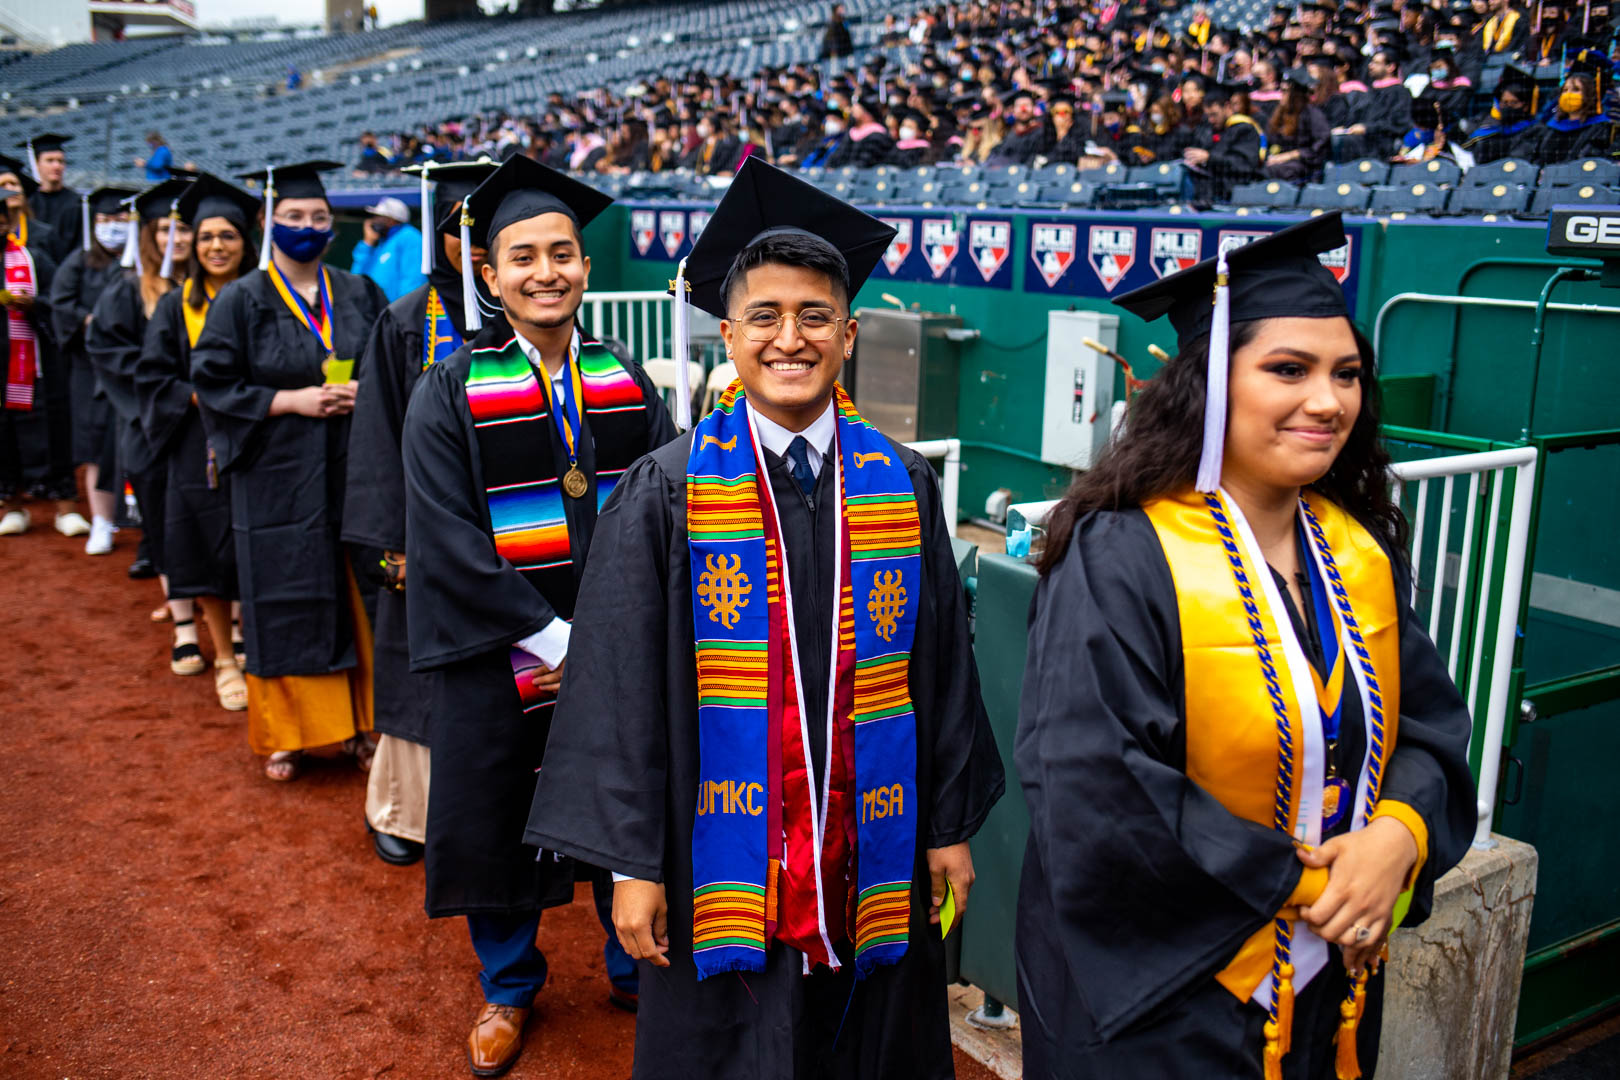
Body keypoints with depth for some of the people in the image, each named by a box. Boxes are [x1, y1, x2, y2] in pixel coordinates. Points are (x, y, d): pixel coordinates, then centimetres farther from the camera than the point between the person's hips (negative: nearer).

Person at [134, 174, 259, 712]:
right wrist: (199, 397, -13)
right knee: (209, 554, 5)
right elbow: (152, 376, 3)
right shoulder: (175, 306, 5)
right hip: (199, 450, 1)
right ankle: (225, 661, 17)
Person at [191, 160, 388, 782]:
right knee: (283, 608, 2)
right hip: (278, 479, -2)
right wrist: (291, 400, -14)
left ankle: (358, 724, 17)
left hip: (352, 475, 3)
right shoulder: (242, 301, 0)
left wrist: (364, 396, -8)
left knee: (356, 600, 5)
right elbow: (213, 384, -4)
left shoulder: (359, 296, 8)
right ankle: (285, 735, 15)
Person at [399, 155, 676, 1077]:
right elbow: (449, 541, -13)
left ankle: (635, 967, 37)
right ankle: (509, 986, 35)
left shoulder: (627, 384, 3)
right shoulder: (451, 394, -6)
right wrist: (553, 638, -17)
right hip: (502, 655, -2)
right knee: (499, 819, 12)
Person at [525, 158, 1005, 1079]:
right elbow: (622, 685, -7)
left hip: (873, 858, 3)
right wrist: (632, 863, -8)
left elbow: (943, 666, 6)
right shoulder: (666, 492, -7)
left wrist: (950, 829, 8)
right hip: (725, 855, -2)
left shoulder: (902, 487, 1)